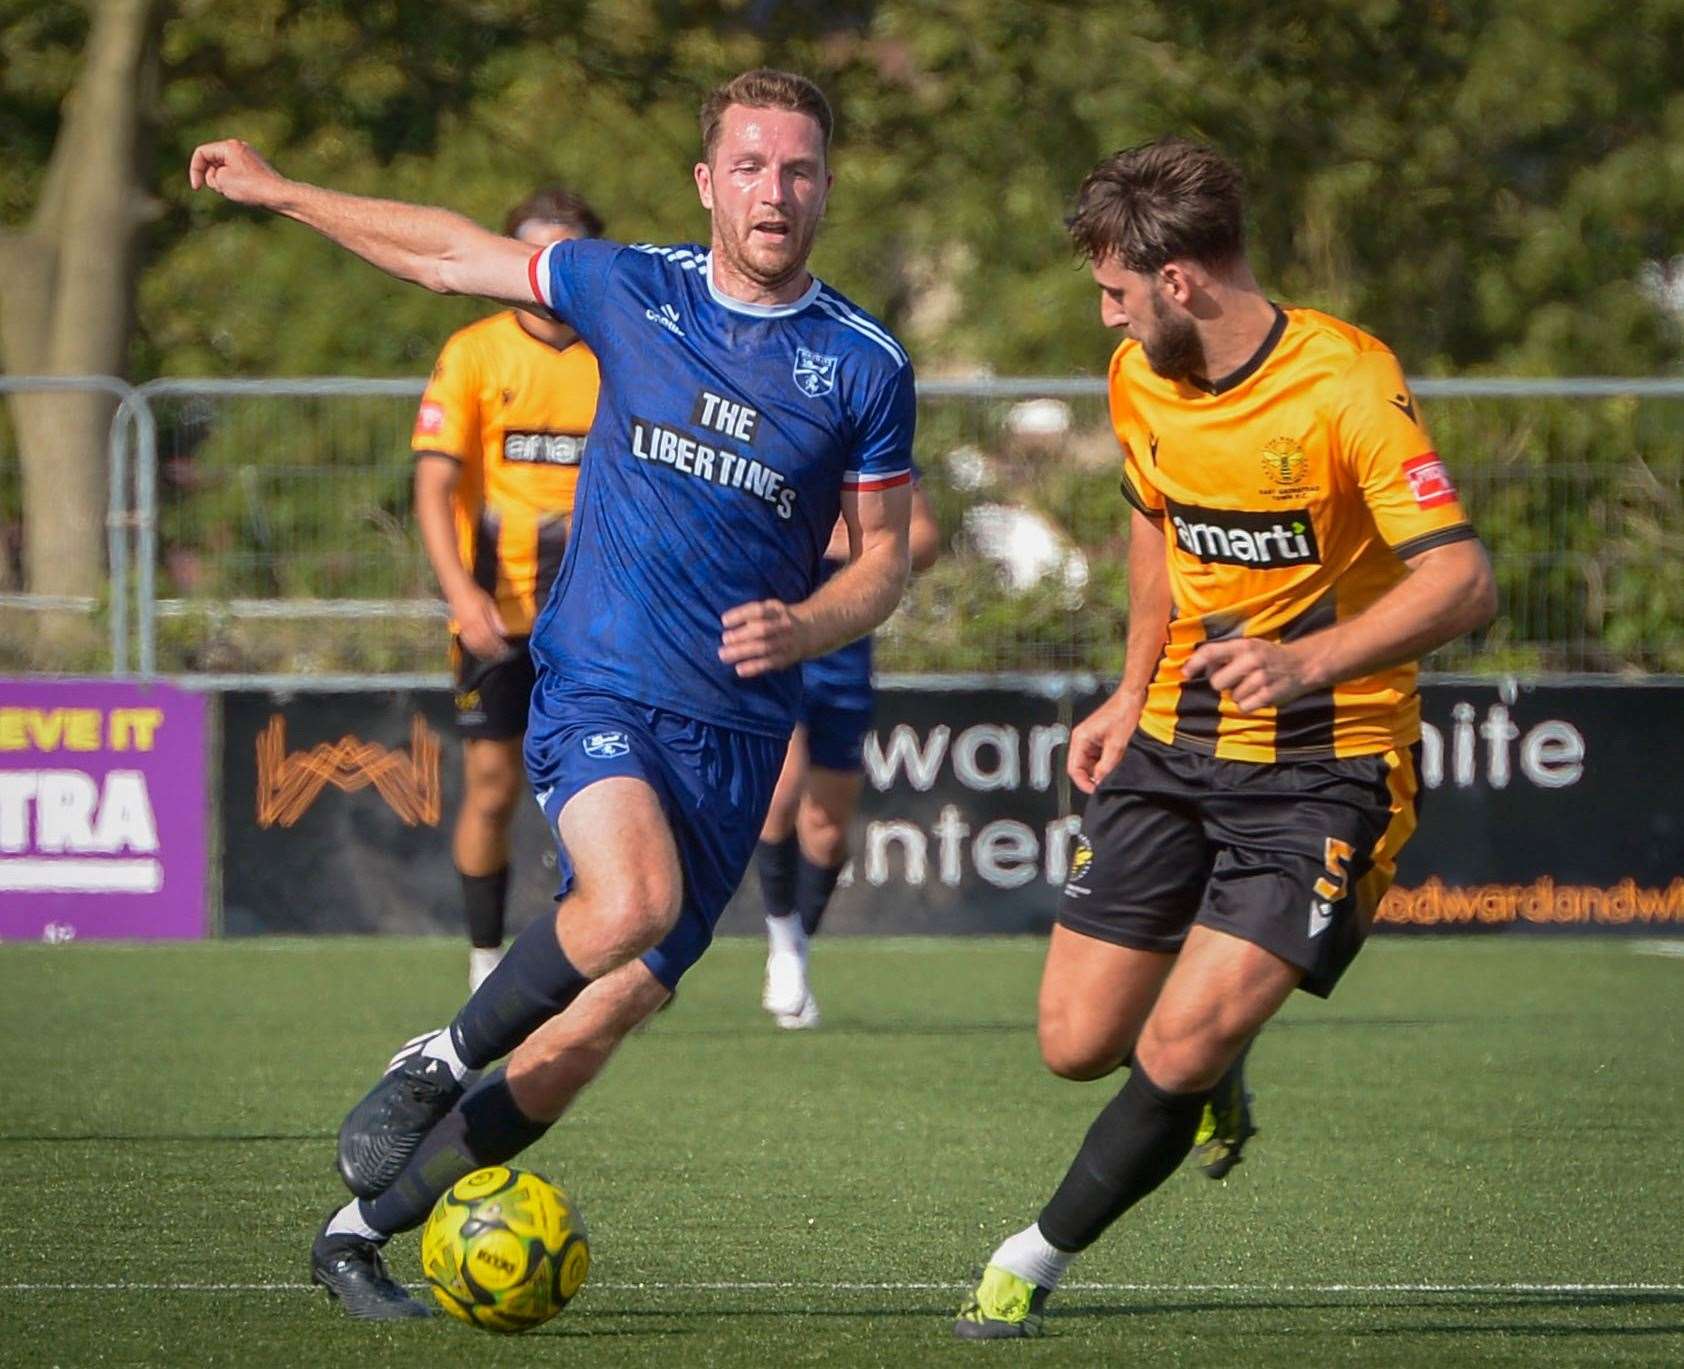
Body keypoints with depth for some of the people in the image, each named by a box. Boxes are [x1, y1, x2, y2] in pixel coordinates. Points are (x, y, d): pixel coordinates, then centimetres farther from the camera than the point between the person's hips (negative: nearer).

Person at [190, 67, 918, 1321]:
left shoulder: (866, 366, 1)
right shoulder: (628, 290, 2)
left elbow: (883, 560, 8)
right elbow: (449, 254, 17)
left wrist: (805, 627, -14)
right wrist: (277, 191, 23)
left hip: (737, 731, 1)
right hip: (598, 687, -1)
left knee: (592, 1030, -4)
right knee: (633, 899, -32)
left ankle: (364, 1228, 12)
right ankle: (439, 1062, -6)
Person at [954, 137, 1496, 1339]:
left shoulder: (1346, 382, -21)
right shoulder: (1140, 379, 1)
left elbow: (1462, 583, -27)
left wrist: (1308, 663, -40)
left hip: (1325, 766, -6)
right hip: (1176, 746, 6)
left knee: (1177, 1055, -17)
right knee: (1077, 1043, 0)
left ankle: (1036, 1264, 5)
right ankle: (1214, 1059, 34)